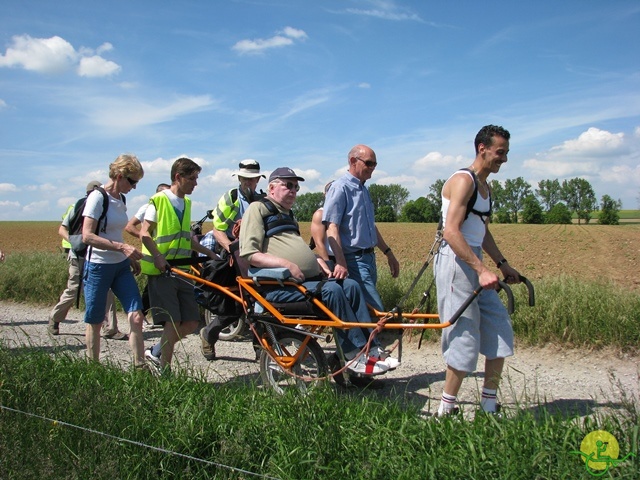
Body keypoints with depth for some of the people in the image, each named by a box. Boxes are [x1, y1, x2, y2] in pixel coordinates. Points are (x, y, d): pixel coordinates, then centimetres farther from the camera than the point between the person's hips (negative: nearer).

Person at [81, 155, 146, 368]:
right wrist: (122, 247, -27)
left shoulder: (120, 199, 8)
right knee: (95, 322, 6)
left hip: (121, 267, 6)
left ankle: (139, 366, -1)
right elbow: (87, 236, -22)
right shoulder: (97, 197, -13)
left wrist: (131, 258, 15)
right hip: (98, 266, -6)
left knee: (136, 316, -5)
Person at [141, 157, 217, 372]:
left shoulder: (187, 203, 17)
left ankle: (156, 352, 22)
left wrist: (207, 252, 15)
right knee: (173, 322, -11)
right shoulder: (158, 200, -5)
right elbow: (144, 233, -9)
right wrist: (158, 256, -22)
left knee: (191, 322, 3)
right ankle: (165, 372, 3)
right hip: (161, 270, -7)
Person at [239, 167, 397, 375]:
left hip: (309, 278, 9)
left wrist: (318, 261, 12)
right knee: (332, 290, -27)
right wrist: (285, 264, -22)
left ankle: (371, 349, -13)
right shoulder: (258, 209, 0)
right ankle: (356, 356, -21)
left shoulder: (287, 215, 29)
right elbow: (249, 254, -12)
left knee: (351, 285, -11)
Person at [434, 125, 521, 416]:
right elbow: (451, 232, -23)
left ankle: (489, 404, 19)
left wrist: (502, 264, 17)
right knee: (465, 338, -6)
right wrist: (481, 269, -28)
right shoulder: (463, 181, -12)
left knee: (500, 331, 9)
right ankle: (446, 409, 7)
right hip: (455, 261, -10)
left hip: (475, 264, 10)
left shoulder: (485, 187, 18)